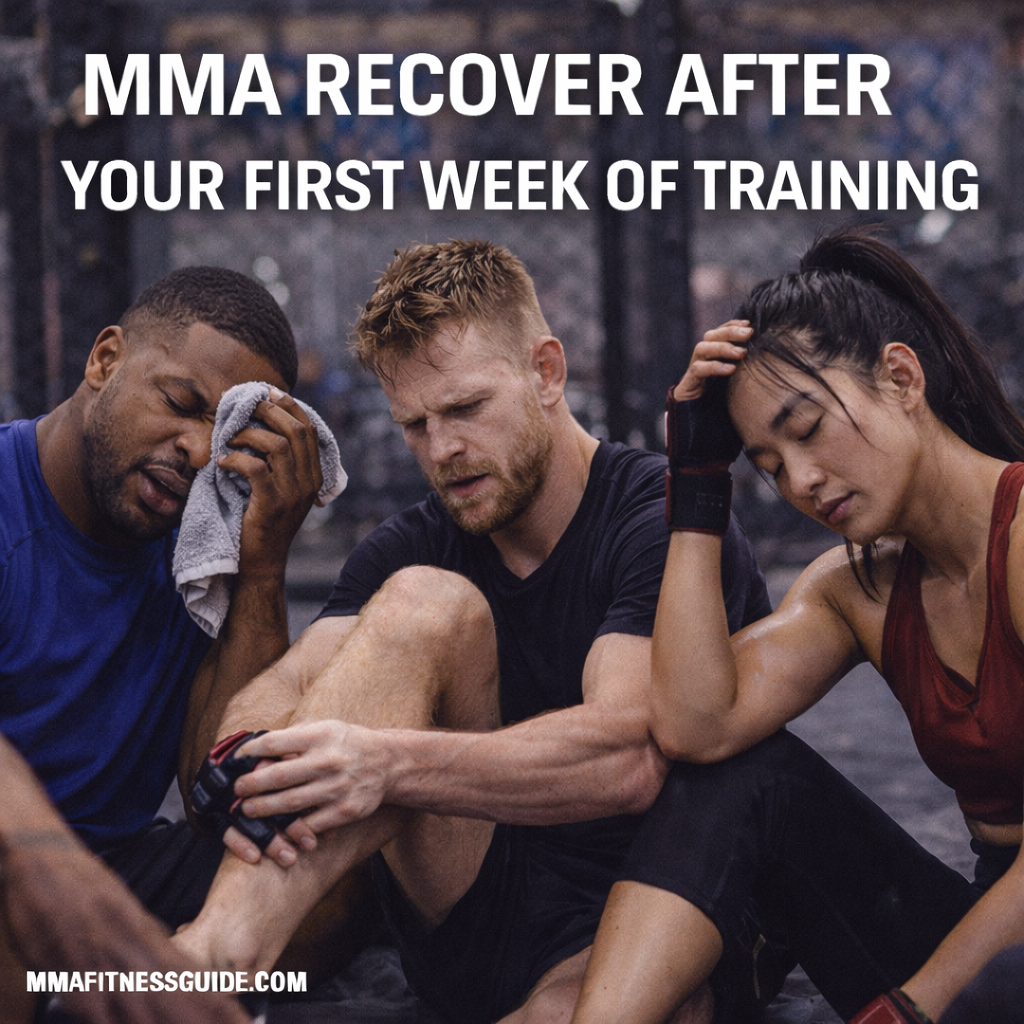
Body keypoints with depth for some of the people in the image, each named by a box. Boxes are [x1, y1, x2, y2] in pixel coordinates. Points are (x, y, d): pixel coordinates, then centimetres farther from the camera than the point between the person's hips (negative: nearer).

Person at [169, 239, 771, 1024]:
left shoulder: (667, 519, -11)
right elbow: (289, 681, -8)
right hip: (467, 925, 5)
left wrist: (387, 763, -40)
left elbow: (629, 756, -27)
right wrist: (247, 750, -34)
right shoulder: (413, 547, 8)